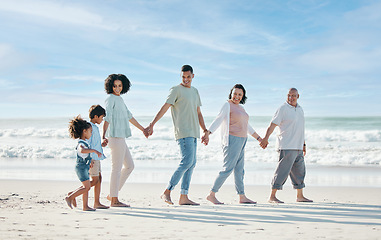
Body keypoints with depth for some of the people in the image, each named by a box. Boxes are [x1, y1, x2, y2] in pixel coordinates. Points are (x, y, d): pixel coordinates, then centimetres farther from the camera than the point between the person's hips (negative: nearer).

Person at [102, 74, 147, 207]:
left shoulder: (119, 99, 18)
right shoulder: (111, 99, -10)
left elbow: (129, 116, 29)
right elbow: (107, 118, -23)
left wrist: (143, 129, 37)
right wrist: (104, 136, -36)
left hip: (120, 138, 10)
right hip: (115, 137, -10)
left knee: (129, 166, 13)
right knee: (117, 168, -5)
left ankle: (112, 194, 16)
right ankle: (114, 200, 1)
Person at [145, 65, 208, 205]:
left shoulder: (195, 91, 20)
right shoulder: (176, 90, -2)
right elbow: (165, 108, -10)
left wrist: (205, 131, 21)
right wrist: (152, 125, -18)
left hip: (193, 133, 8)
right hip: (183, 132, -8)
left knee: (191, 164, 4)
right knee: (187, 161, -17)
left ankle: (184, 197, 7)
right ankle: (167, 192, -11)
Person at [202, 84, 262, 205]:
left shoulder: (240, 108, 19)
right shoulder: (227, 105, -7)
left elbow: (247, 126, 27)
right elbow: (218, 120, -18)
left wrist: (259, 138, 30)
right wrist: (207, 133, -30)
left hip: (240, 141, 9)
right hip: (232, 139, -9)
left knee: (239, 170, 8)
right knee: (228, 168, -11)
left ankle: (242, 197, 11)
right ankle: (211, 195, -6)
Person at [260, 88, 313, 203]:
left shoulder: (300, 109, 16)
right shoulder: (283, 109, -7)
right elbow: (273, 124, -16)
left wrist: (303, 144, 25)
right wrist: (265, 138, -29)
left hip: (298, 147, 8)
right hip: (287, 147, -8)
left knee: (299, 171, 13)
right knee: (282, 171, -11)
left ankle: (300, 196, 24)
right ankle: (272, 196, -7)